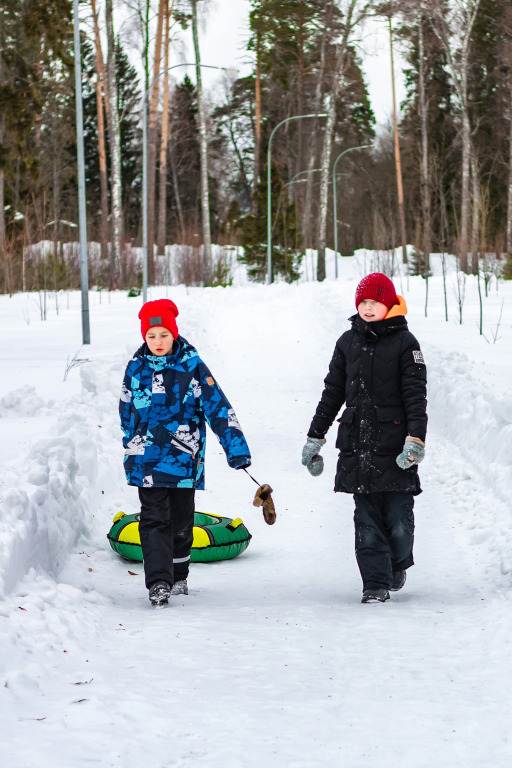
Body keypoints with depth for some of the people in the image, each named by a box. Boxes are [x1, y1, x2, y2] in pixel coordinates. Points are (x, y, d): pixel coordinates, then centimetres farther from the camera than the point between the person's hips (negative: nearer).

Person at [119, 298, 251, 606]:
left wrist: (236, 448, -10)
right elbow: (127, 411, 18)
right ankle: (158, 582, -12)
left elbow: (218, 407, -6)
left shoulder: (192, 366, -5)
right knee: (154, 519, -9)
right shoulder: (137, 367, 3)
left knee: (181, 521, 10)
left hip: (184, 457, -1)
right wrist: (131, 446, 25)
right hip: (147, 458, 1)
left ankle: (179, 577, 29)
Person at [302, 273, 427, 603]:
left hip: (395, 442, -3)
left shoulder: (404, 341, 0)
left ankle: (399, 563, 26)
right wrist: (315, 437, 17)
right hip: (357, 444, 3)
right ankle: (376, 583, 5)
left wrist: (415, 439, -16)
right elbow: (332, 392, 18)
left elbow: (416, 394, -5)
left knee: (399, 518, -3)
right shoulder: (348, 342, 13)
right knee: (367, 518, 0)